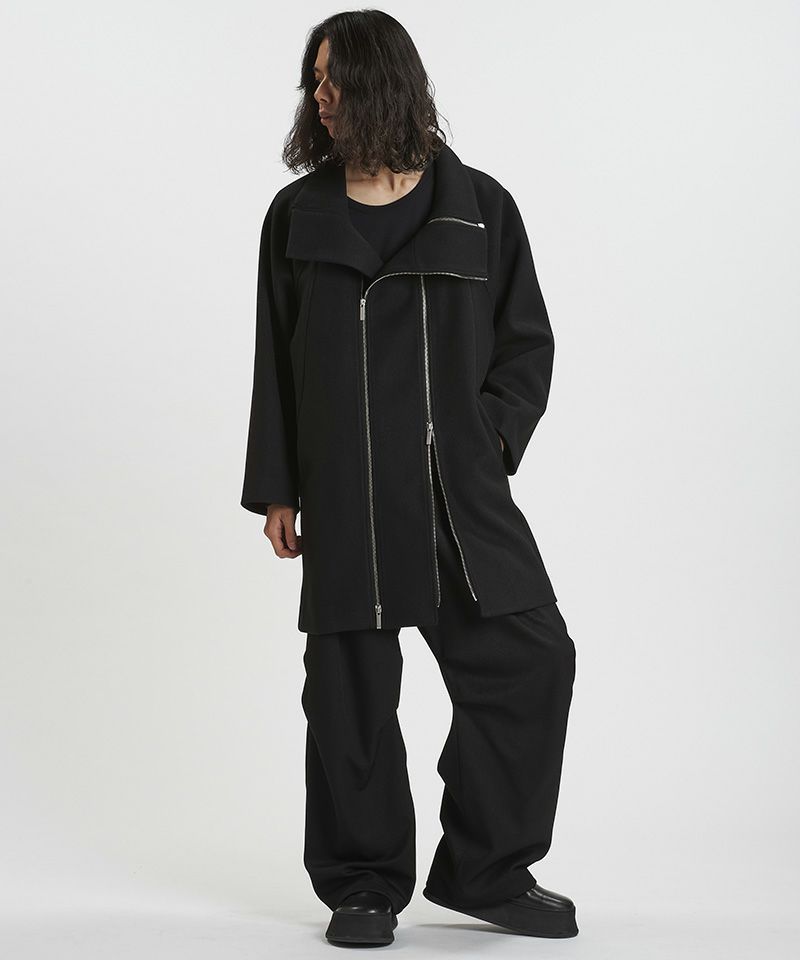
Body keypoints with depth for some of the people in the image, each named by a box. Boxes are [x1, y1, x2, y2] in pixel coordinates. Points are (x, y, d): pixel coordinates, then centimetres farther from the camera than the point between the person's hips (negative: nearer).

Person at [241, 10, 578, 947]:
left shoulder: (478, 208, 6)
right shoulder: (298, 215, 8)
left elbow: (528, 342, 9)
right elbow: (274, 362, 9)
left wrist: (490, 438, -6)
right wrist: (276, 489, 4)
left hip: (461, 489, 0)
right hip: (343, 496, 0)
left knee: (530, 659, -4)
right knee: (351, 688, 3)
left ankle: (486, 870, 12)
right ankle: (364, 885, 19)